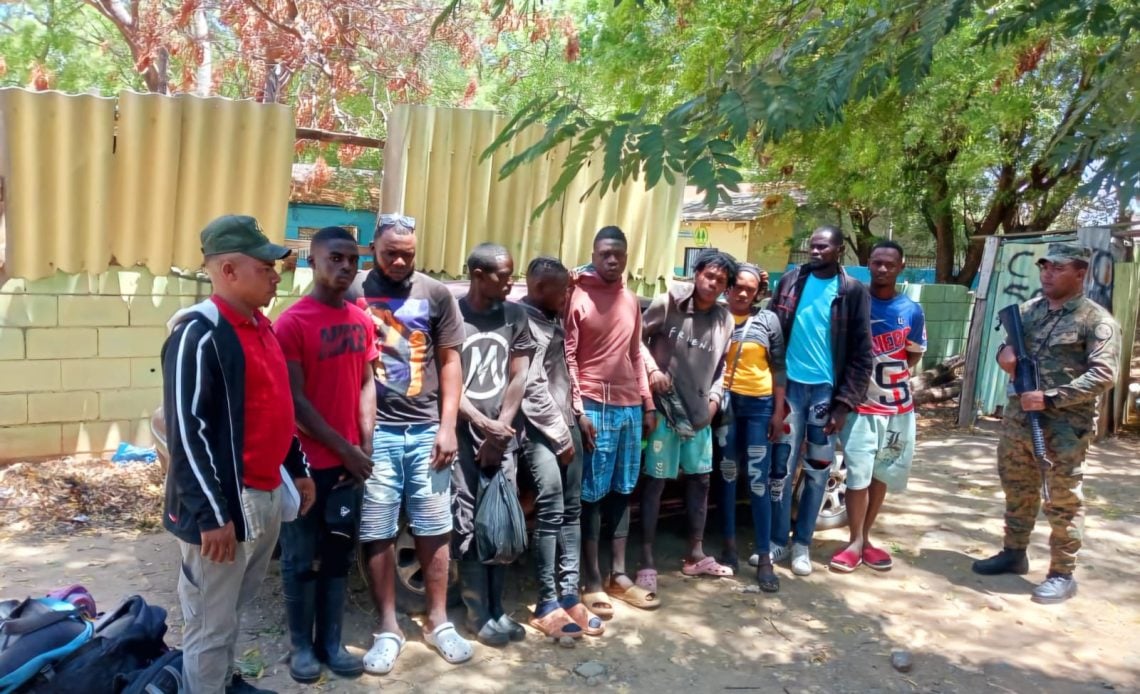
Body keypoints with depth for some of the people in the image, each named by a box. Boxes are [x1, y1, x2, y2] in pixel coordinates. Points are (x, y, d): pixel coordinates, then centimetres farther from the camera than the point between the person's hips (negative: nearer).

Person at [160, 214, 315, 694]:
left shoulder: (260, 326, 11)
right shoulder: (198, 333, -17)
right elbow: (186, 431, -21)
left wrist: (298, 469, 20)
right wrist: (210, 514, -22)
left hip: (267, 494, 9)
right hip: (225, 504, -9)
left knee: (235, 605, 24)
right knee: (211, 623, 6)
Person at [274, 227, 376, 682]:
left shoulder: (361, 321, 6)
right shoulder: (292, 323, -12)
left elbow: (366, 385, 9)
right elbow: (295, 401, -14)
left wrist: (365, 447, -1)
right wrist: (344, 448, -13)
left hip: (348, 461, 5)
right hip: (306, 461, -5)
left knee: (338, 553, 14)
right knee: (302, 556, 9)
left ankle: (330, 641, 28)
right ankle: (301, 645, 25)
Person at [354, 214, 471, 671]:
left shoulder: (436, 295, 4)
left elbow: (450, 362, 7)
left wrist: (447, 426, 1)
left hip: (426, 429, 2)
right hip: (374, 430, -1)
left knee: (434, 528, 9)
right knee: (377, 533, 6)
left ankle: (438, 621, 25)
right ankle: (388, 628, 21)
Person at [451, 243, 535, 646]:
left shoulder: (515, 316, 7)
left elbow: (518, 378, 5)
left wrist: (500, 427, -3)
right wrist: (482, 422, -12)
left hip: (502, 436, 4)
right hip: (462, 433, -3)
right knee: (468, 526, -1)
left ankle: (496, 609, 17)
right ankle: (479, 614, 9)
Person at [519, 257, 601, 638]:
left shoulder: (553, 319, 15)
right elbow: (532, 388, -15)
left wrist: (571, 424, 10)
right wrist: (560, 435, -11)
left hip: (566, 423, 9)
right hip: (541, 430, -9)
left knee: (572, 511, 8)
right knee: (551, 513, -8)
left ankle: (569, 596, 15)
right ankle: (547, 604, 3)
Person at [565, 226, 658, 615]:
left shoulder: (631, 301, 13)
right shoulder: (577, 296, -5)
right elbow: (567, 357, -8)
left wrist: (648, 403, 14)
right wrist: (578, 409, -13)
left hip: (630, 407, 6)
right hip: (594, 407, -6)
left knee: (622, 492, 12)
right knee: (592, 494, 1)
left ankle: (619, 575, 22)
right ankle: (592, 581, 11)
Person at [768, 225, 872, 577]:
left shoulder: (853, 292, -1)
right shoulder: (790, 281, 4)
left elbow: (861, 354, -2)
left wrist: (845, 402, -9)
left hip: (826, 390, -1)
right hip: (790, 385, 1)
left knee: (817, 471, 8)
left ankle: (802, 543, 22)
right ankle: (779, 541, 17)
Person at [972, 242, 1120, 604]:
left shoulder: (1096, 320, -9)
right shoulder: (1028, 309, 10)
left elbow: (1103, 375, -17)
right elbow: (1009, 344, 22)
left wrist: (1050, 397, -23)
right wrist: (1004, 352, -3)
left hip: (1065, 426, -6)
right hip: (1018, 417, 6)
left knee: (1063, 502, 3)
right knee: (1017, 490, 18)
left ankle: (1062, 574, 15)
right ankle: (1014, 553, 34)